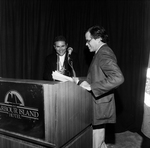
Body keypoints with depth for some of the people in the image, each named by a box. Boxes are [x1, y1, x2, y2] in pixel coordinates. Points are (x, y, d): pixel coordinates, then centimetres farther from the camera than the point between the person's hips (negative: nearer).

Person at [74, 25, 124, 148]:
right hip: (98, 103, 9)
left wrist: (91, 87, -28)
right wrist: (81, 82, 7)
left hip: (99, 106, -9)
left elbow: (118, 78, -32)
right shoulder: (101, 52, 12)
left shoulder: (104, 54, -18)